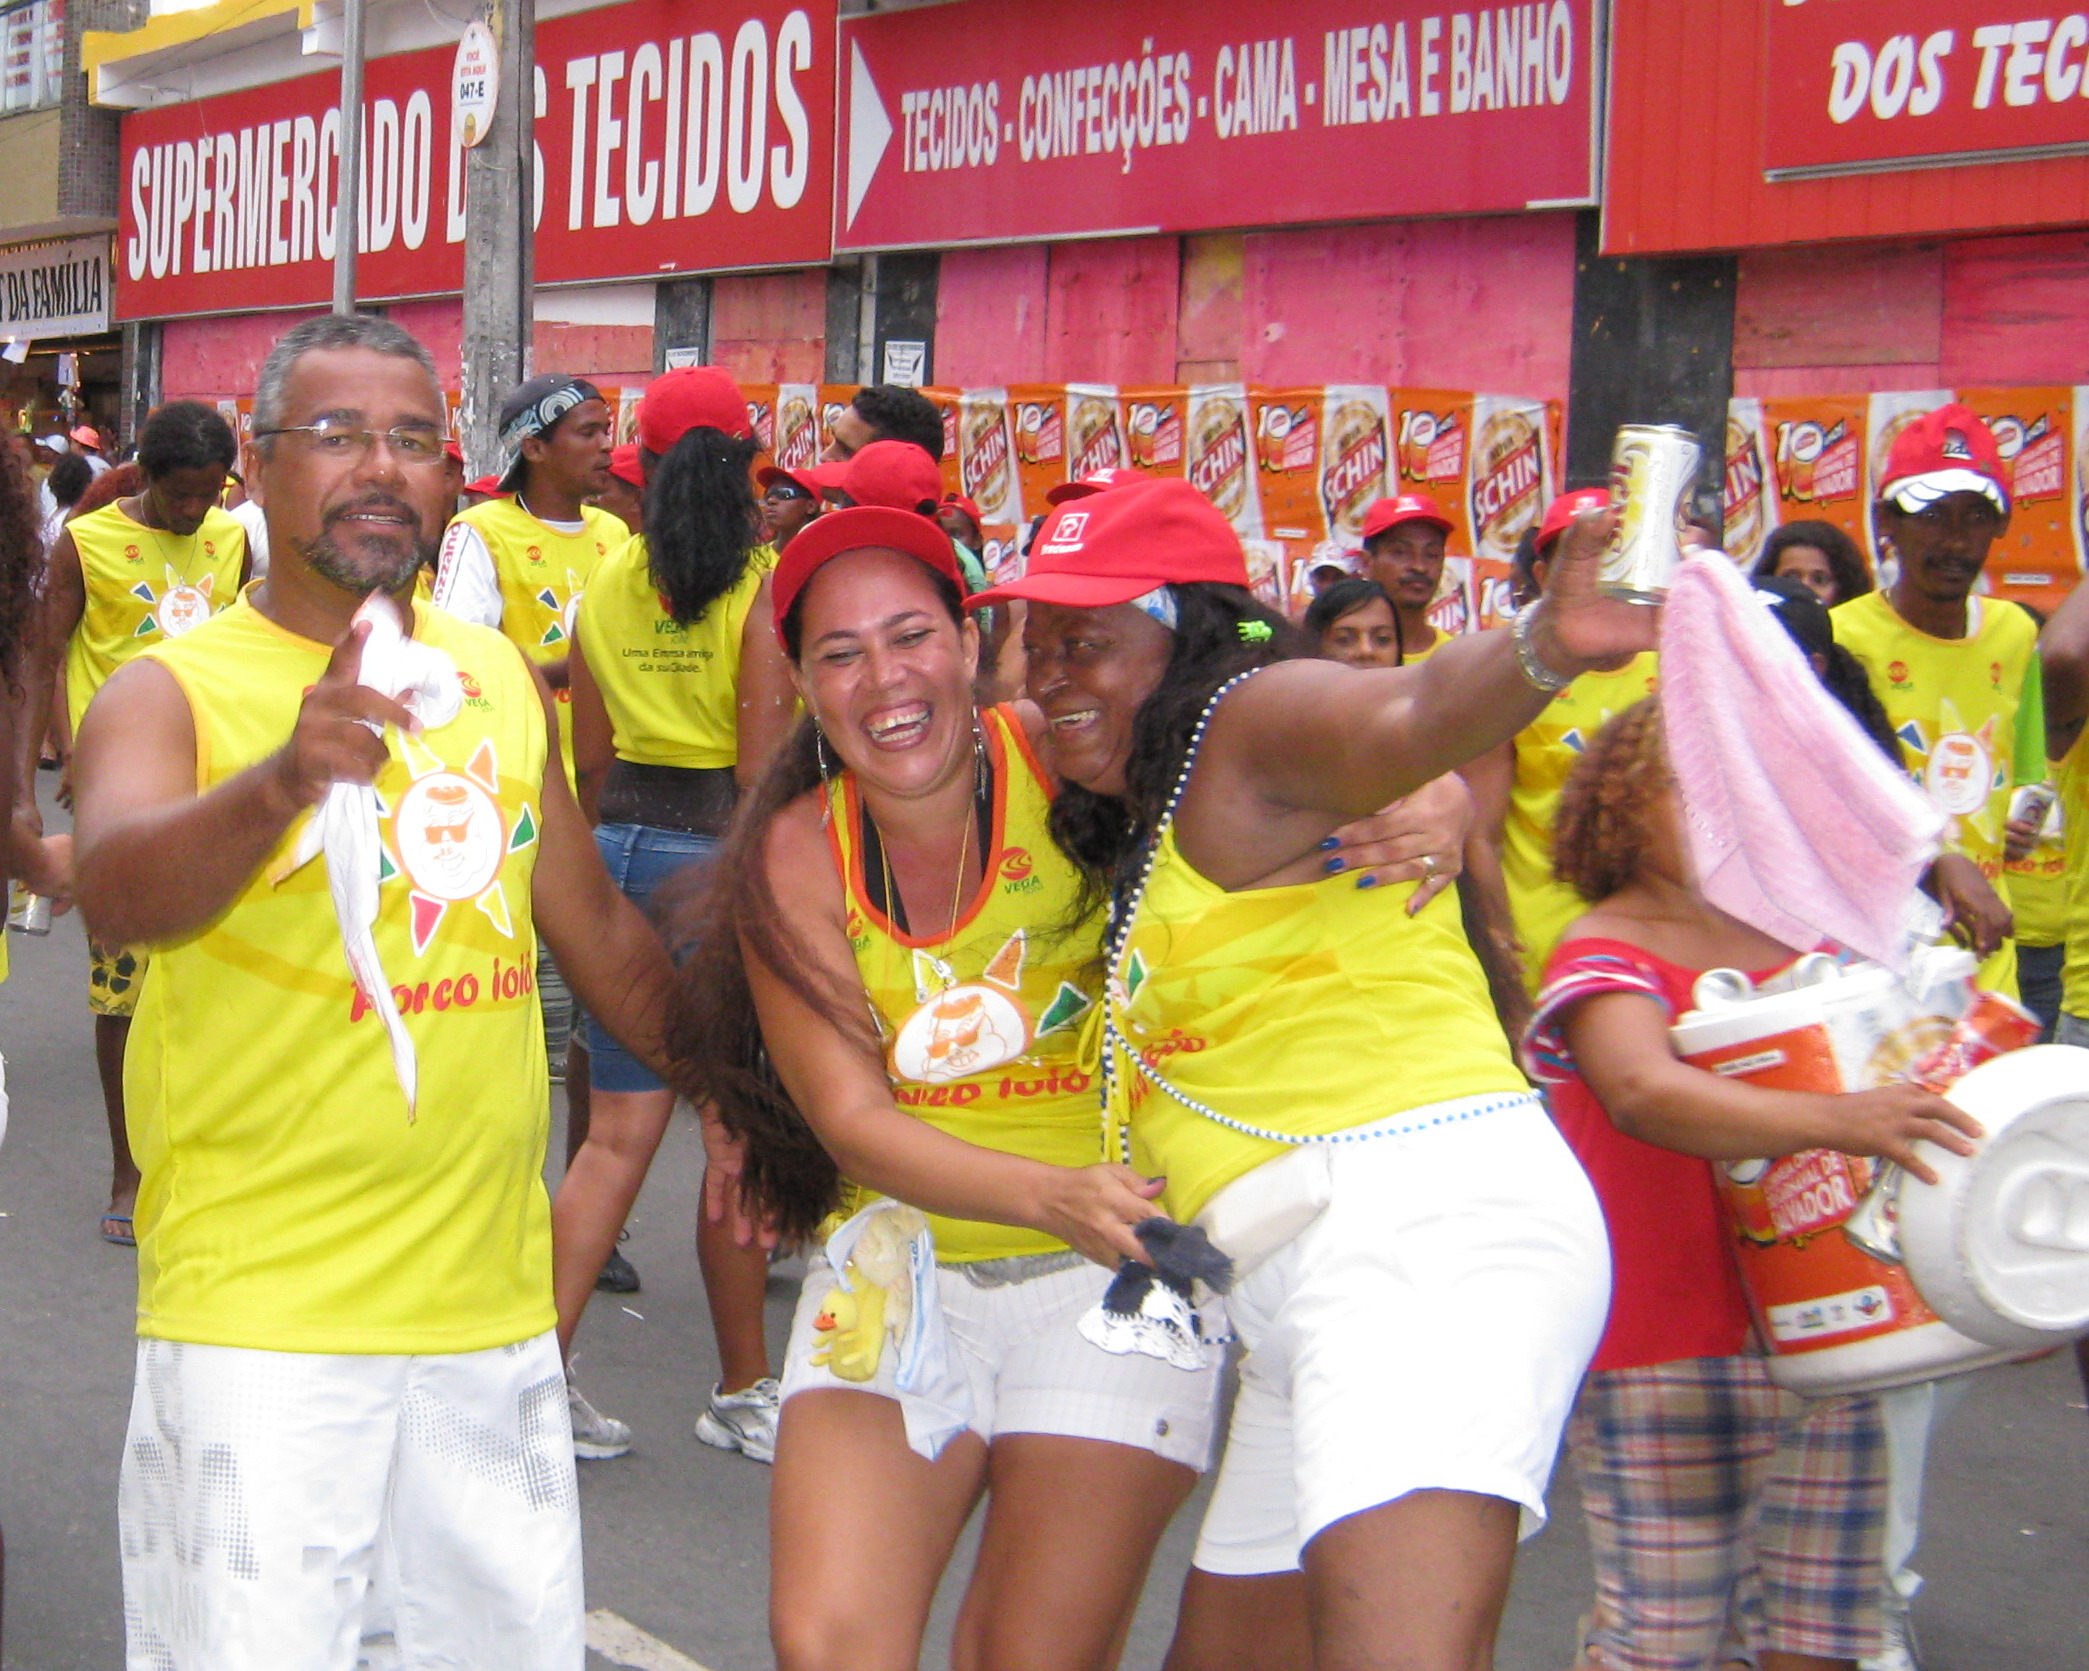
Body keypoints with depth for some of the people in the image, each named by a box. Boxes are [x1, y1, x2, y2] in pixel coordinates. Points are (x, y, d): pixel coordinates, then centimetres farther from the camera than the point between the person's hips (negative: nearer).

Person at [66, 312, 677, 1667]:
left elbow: (596, 927, 22)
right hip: (260, 1323, -5)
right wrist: (284, 781, -46)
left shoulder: (497, 677, 9)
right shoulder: (174, 692, -7)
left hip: (494, 1306, 5)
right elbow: (119, 894, -29)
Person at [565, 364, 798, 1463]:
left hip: (619, 840, 5)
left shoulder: (608, 579, 6)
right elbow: (763, 758, -15)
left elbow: (589, 753, 11)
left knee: (620, 1122, 10)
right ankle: (742, 1390, 17)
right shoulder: (761, 582, -10)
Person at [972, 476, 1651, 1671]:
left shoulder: (1253, 723, -5)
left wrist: (1545, 647, -46)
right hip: (1307, 1274, 11)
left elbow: (1407, 716, -28)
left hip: (1428, 1224, -11)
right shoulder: (1138, 827, 26)